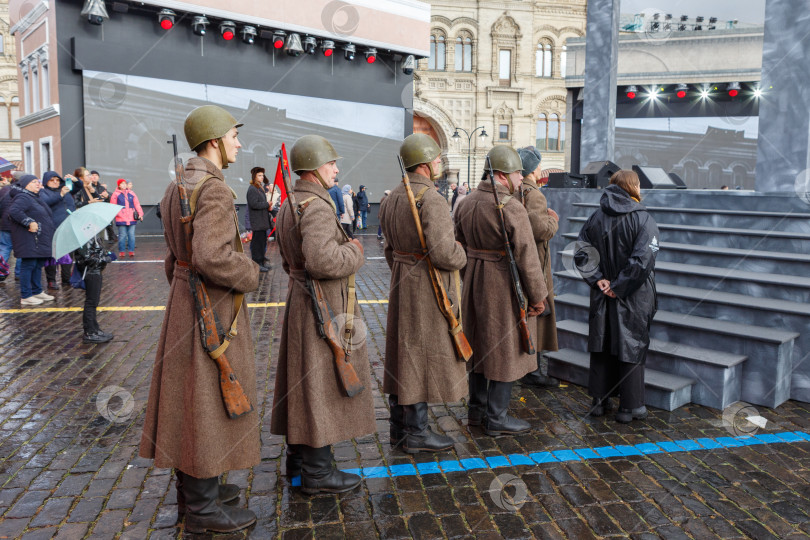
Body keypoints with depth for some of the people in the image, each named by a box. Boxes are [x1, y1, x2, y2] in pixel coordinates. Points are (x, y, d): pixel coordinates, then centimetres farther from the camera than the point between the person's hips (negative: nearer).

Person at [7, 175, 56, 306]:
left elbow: (46, 216, 29)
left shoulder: (36, 198, 20)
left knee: (38, 265, 14)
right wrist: (30, 222, -27)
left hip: (40, 240, 10)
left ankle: (37, 292, 24)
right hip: (29, 240, -10)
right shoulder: (23, 198, -12)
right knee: (28, 265, -7)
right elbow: (13, 211, -27)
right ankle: (25, 296, -3)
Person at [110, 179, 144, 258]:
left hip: (132, 219, 3)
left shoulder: (131, 193, 14)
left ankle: (131, 251, 8)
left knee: (131, 235, 2)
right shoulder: (115, 194, 4)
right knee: (122, 235, -3)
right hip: (121, 219, -3)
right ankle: (121, 251, 6)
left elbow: (137, 204, 13)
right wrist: (118, 214, -7)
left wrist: (140, 214, 4)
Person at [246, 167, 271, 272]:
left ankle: (260, 263, 20)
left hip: (262, 221, 10)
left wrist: (268, 207, 7)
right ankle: (257, 265, -3)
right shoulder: (252, 189, -12)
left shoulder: (260, 188, 19)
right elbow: (254, 204, -21)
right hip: (257, 221, -10)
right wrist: (267, 204, -12)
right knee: (257, 242, -7)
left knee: (262, 242, 13)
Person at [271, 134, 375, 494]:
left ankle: (298, 456, 30)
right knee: (321, 383, -2)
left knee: (301, 379, 16)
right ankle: (317, 471, 8)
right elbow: (321, 260, -32)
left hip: (299, 300, 10)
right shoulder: (317, 206, -20)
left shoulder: (288, 205, 13)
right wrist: (354, 252, -16)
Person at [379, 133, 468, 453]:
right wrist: (461, 257, -5)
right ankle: (416, 433, 10)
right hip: (428, 287, -9)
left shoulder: (392, 198, 10)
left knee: (403, 354, 14)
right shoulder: (431, 199, -18)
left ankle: (399, 426, 25)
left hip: (401, 283, 9)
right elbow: (442, 252, -25)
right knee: (424, 356, 0)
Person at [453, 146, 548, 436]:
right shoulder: (511, 208, -19)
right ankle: (496, 417, 14)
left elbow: (460, 246, 13)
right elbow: (527, 256, -19)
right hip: (504, 285, -8)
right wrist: (538, 296, -10)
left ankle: (477, 409, 30)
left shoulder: (466, 203, 6)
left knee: (479, 343, 18)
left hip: (474, 281, 8)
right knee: (505, 349, 4)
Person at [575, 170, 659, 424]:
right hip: (634, 298, -4)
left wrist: (597, 279, -4)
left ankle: (598, 401, 22)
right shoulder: (644, 219, -12)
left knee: (601, 345, 14)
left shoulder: (595, 217, 3)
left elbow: (581, 253, -1)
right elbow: (642, 260, -21)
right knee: (632, 347, 6)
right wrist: (619, 287, -15)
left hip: (602, 296, 4)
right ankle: (629, 407, 14)